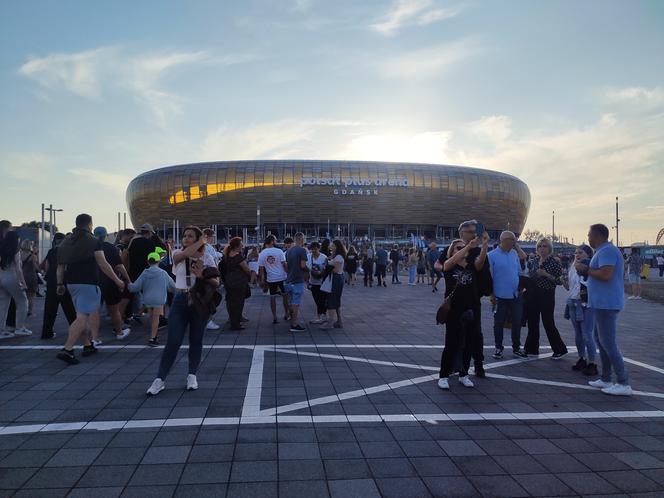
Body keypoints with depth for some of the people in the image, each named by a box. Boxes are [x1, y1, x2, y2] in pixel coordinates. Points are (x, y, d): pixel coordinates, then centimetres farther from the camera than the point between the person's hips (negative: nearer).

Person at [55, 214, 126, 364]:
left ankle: (87, 345, 25)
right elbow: (103, 264, -11)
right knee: (82, 318, -9)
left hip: (71, 283, 7)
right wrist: (117, 281, -6)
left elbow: (60, 266, 10)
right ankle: (67, 350, -18)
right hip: (88, 283, -7)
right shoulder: (94, 241, -6)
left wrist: (60, 284, 15)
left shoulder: (66, 241, 13)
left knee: (83, 315, 19)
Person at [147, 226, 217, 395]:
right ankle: (160, 380, 6)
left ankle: (192, 376, 22)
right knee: (173, 342, -3)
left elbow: (216, 282, -2)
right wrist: (201, 241, -11)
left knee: (196, 340, 9)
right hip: (180, 300, 0)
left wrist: (202, 276, -20)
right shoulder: (178, 254, 3)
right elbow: (185, 254, -23)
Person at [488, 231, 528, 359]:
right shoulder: (492, 255, -10)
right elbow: (489, 276, -9)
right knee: (499, 323, 6)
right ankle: (498, 348, 20)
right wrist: (492, 295, -10)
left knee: (517, 322, 12)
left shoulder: (514, 253, 6)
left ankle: (516, 347, 27)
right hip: (501, 296, -5)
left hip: (516, 295, 5)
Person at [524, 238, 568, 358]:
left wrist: (546, 274, -20)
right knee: (532, 322, 9)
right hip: (533, 294, 6)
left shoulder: (554, 262, -6)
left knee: (548, 323, -2)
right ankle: (532, 348, 20)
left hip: (546, 295, -6)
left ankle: (560, 349, 13)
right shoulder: (535, 261, 10)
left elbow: (559, 280, -10)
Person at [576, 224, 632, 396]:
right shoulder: (604, 251, 18)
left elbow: (606, 274, -27)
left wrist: (586, 269, -14)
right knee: (601, 340, 16)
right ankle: (606, 379, 23)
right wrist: (587, 270, 11)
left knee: (608, 342, -8)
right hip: (602, 304, 11)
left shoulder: (607, 251, -16)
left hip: (606, 304, -11)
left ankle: (624, 383, -4)